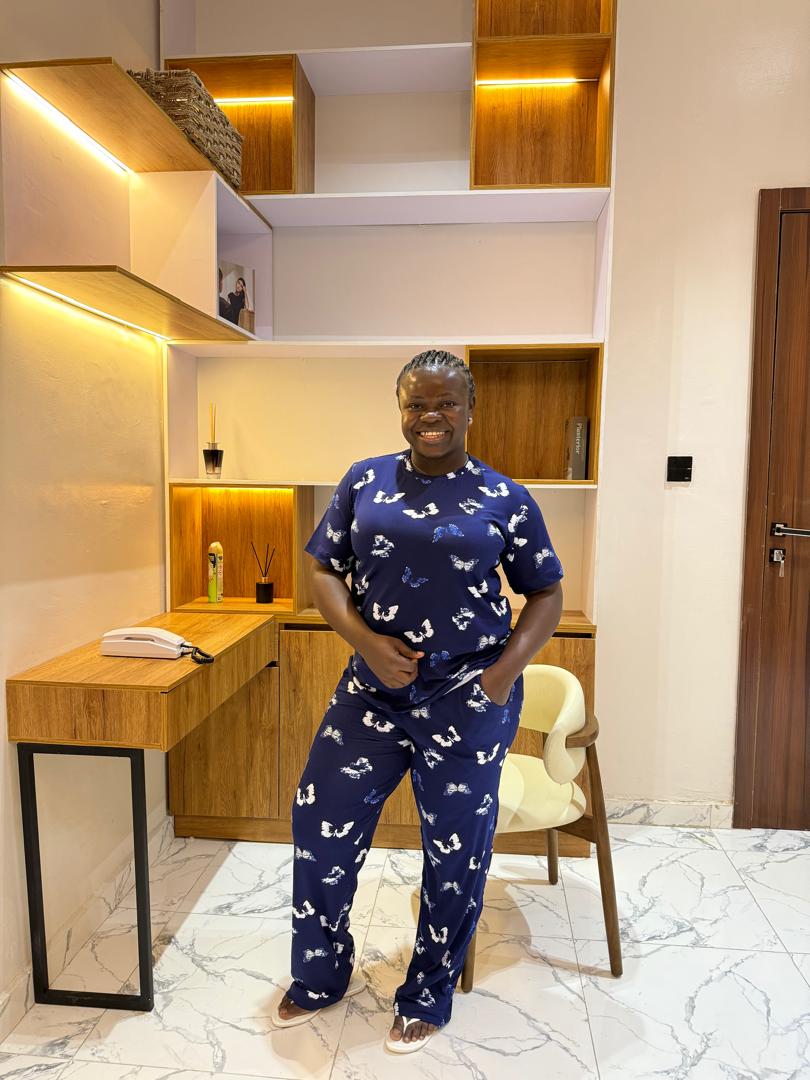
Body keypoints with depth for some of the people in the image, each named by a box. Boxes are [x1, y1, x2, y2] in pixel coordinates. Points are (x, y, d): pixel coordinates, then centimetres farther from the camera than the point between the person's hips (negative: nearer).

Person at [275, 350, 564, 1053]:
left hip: (468, 698, -2)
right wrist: (365, 640, -12)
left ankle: (428, 999, 39)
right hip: (374, 689, 3)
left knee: (455, 852, 11)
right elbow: (323, 569, 4)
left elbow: (546, 594, 4)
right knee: (320, 825, 10)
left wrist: (507, 669, -11)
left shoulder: (506, 499, -2)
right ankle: (323, 976, 40)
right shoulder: (365, 481, 3)